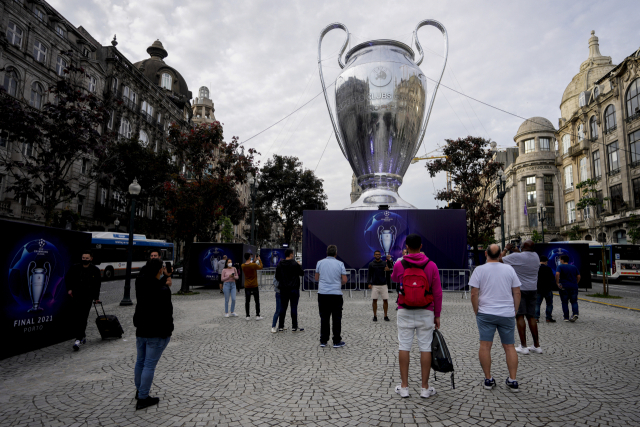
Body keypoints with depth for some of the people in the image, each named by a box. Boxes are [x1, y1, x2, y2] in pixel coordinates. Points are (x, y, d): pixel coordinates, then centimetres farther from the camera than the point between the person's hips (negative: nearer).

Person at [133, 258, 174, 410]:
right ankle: (143, 398, 9)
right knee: (150, 365, 1)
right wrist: (168, 331, -7)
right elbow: (167, 313, -20)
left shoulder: (140, 285, -1)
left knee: (140, 361, 21)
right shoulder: (163, 290, -23)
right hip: (157, 334, -8)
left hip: (141, 331, 8)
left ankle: (139, 390, 39)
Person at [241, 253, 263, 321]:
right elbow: (261, 267, 3)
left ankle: (248, 316, 11)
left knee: (247, 301, 8)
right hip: (254, 286, -3)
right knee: (257, 301, 7)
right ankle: (257, 316, 9)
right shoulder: (254, 265, -16)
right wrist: (259, 260, 15)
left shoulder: (243, 266, -3)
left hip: (247, 286, 3)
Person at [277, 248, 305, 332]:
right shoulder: (295, 264, -11)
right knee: (294, 307, 2)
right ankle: (294, 327, 6)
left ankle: (281, 326, 13)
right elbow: (302, 273, -1)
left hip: (283, 289, 4)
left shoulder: (280, 265, 3)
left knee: (283, 307, 9)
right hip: (294, 288, -4)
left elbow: (277, 277, 6)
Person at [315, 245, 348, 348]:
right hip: (336, 293, -2)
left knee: (324, 318, 9)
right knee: (336, 319, 6)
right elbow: (344, 280, -3)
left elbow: (316, 278, 9)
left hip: (322, 294, 2)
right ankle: (337, 341, 10)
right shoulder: (340, 264, -3)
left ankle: (323, 341, 14)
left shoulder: (320, 263, 2)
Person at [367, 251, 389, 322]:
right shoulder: (371, 264, 5)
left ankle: (385, 316, 12)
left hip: (383, 284, 0)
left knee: (385, 300, 0)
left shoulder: (384, 263, 5)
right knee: (374, 300, 0)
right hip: (374, 285, 0)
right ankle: (375, 316, 13)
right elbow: (369, 274, 7)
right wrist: (369, 283, -2)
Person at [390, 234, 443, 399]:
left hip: (405, 312, 0)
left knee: (404, 347, 6)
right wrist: (437, 315, 7)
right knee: (425, 348, 7)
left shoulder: (399, 265, -5)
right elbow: (437, 292, -3)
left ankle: (404, 386, 12)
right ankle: (425, 388, 14)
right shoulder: (431, 265, -5)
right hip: (425, 313, 0)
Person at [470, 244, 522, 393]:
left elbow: (474, 294, -7)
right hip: (507, 314, 3)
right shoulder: (509, 269, 3)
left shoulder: (479, 270, -4)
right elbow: (517, 293, 6)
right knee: (509, 346, 11)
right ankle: (513, 380, 13)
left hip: (485, 313, -3)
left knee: (485, 345, 1)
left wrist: (476, 312, 4)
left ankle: (488, 379, 7)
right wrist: (515, 311, 16)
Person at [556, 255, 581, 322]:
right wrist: (575, 284, 18)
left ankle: (566, 317, 6)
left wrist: (557, 283, -13)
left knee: (565, 303, 6)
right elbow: (578, 276, 9)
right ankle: (575, 314, -11)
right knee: (574, 301, 11)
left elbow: (557, 274, -20)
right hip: (574, 287, 3)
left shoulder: (560, 267, -2)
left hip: (564, 287, -3)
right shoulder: (574, 267, 12)